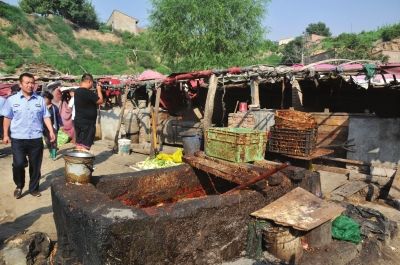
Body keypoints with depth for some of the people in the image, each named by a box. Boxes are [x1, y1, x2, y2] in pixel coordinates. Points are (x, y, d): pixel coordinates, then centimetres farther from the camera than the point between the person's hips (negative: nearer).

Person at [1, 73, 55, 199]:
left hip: (36, 138, 2)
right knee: (18, 164, -6)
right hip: (18, 139, -1)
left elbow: (46, 117, 5)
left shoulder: (40, 100, 5)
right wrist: (5, 134, 2)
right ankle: (19, 186, 19)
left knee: (35, 165, 7)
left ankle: (34, 188, 23)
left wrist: (51, 131, -7)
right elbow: (7, 118, 6)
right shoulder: (12, 100, 2)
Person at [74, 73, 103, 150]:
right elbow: (100, 101, -11)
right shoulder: (88, 92, -19)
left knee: (79, 143, 15)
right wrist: (99, 90, 2)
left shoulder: (77, 91, 9)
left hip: (78, 121, 9)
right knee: (85, 146, -3)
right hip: (87, 123, -9)